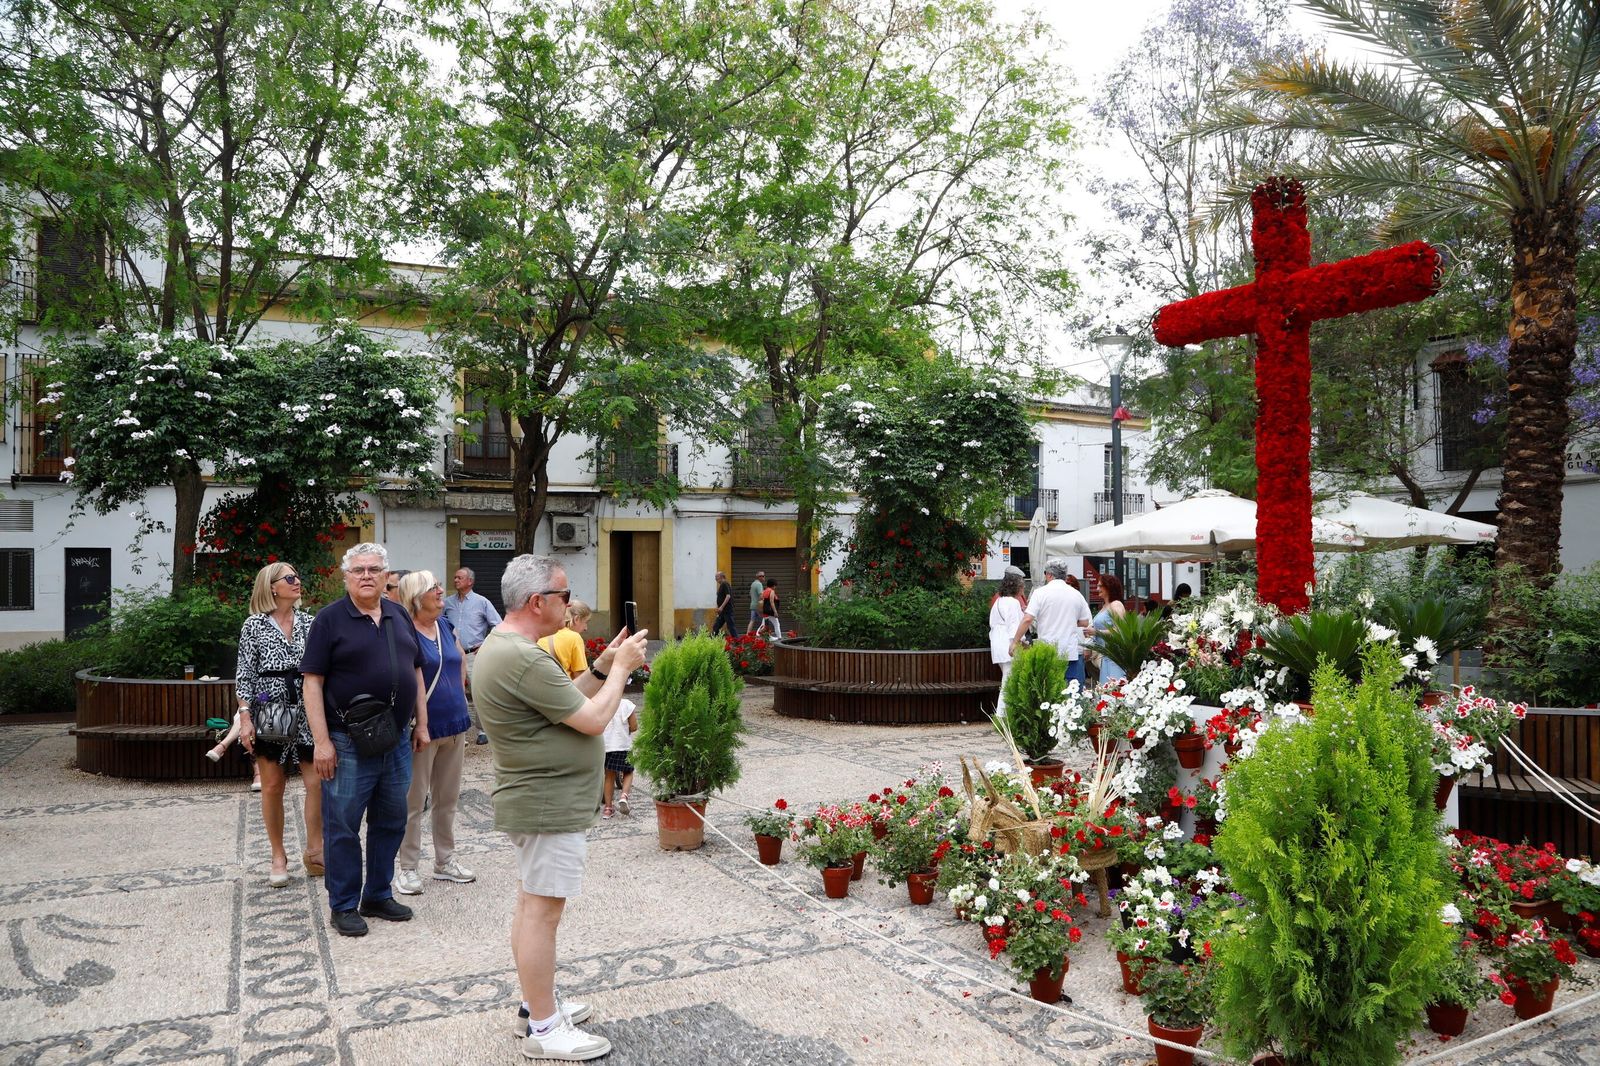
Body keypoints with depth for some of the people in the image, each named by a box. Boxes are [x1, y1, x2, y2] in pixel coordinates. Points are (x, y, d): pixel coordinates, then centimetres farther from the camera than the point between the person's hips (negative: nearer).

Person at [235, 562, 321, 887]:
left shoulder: (308, 622, 7)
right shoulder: (255, 625, 0)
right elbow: (244, 675, -1)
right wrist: (245, 718, -9)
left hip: (306, 712, 2)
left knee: (317, 781, -6)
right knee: (272, 786, 5)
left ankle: (313, 850, 10)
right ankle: (279, 857, 19)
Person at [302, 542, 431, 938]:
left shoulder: (399, 616, 10)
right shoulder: (330, 619, -6)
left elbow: (416, 671, 16)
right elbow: (312, 681, -9)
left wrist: (421, 724, 12)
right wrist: (321, 741, -14)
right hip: (349, 744, -5)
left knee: (390, 822, 14)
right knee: (342, 827, 4)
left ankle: (379, 896, 28)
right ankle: (344, 906, 18)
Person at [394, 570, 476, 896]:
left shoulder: (445, 626, 8)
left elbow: (461, 659, 23)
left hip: (454, 725, 7)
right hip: (423, 727, -7)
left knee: (448, 798, 15)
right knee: (413, 801, 3)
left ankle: (445, 861, 27)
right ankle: (407, 868, 15)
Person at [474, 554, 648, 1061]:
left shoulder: (502, 643, 9)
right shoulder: (523, 659, -26)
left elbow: (564, 701, 13)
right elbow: (593, 719, -21)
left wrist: (602, 668, 4)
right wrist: (622, 668, -9)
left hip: (538, 800, 11)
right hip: (548, 804, -11)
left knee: (533, 905, 18)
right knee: (542, 911, -1)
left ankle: (537, 1004, 31)